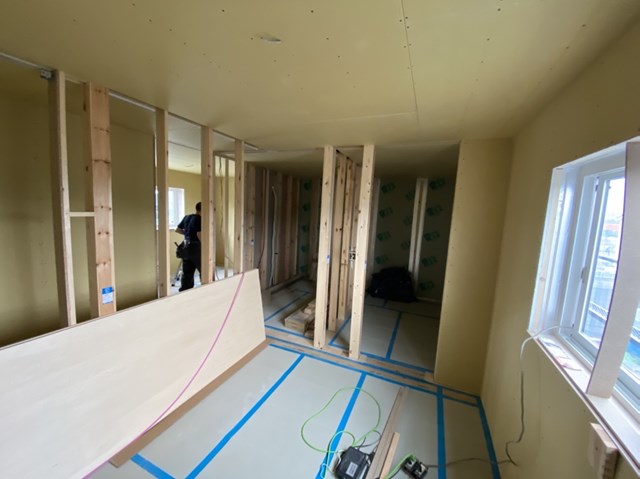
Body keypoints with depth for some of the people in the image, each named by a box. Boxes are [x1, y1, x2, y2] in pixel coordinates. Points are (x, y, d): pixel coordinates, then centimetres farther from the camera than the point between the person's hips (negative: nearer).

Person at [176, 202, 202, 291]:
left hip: (186, 247, 7)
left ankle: (183, 291, 16)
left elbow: (177, 230, 19)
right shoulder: (200, 219, -12)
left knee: (187, 272, 12)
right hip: (196, 247, -7)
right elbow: (199, 234, -21)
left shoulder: (186, 217, 12)